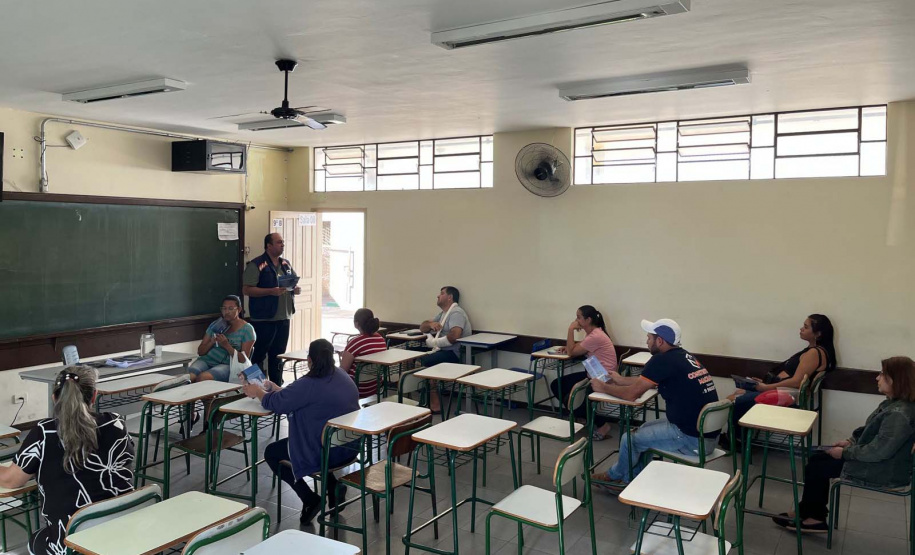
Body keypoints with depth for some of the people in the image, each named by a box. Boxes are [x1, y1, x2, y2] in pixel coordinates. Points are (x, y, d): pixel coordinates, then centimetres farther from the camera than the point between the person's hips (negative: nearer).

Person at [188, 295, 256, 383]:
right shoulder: (215, 325, 15)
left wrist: (227, 345, -18)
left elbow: (244, 360, -5)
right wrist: (211, 342, -7)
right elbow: (200, 351, 14)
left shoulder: (247, 329, 2)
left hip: (228, 365, -4)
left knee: (203, 378, -34)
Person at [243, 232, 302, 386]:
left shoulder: (286, 264, 14)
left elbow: (295, 282, 25)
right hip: (264, 319, -7)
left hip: (283, 317, 7)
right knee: (259, 354, 1)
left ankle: (277, 386, 23)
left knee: (278, 355, 14)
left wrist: (297, 289, 1)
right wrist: (271, 291, -22)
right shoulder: (256, 265, -8)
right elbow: (247, 289, -14)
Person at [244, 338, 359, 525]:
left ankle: (310, 499, 7)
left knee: (271, 452, 14)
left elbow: (276, 403, -11)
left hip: (328, 451, -8)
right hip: (350, 446, 9)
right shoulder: (341, 375, 6)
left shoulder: (309, 384, -20)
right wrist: (276, 388, 20)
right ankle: (333, 485, 24)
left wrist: (258, 392, 8)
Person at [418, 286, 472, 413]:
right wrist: (430, 324, 0)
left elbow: (453, 337, -25)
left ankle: (434, 402, -17)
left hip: (455, 354, -9)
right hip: (442, 350, 9)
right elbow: (422, 327, 23)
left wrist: (433, 342, -13)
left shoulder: (456, 313, -9)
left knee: (424, 361, -28)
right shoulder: (443, 314, 21)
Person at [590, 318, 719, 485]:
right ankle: (631, 479, 33)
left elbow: (631, 394, -12)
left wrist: (604, 387, 3)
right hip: (708, 430, 9)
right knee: (645, 429, 24)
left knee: (630, 439, 7)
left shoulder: (663, 360, -17)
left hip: (693, 438, -9)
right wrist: (621, 380, 29)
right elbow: (646, 381, 24)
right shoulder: (683, 356, 9)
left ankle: (616, 476, 34)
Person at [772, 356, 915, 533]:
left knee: (815, 468, -3)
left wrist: (845, 452, -18)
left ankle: (808, 514, 18)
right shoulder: (894, 403, 2)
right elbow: (870, 429, 16)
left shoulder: (899, 414, -30)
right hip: (875, 455, 10)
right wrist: (851, 441, 5)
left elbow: (878, 451, -30)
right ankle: (813, 514, 16)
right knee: (817, 459, 10)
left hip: (884, 469, -10)